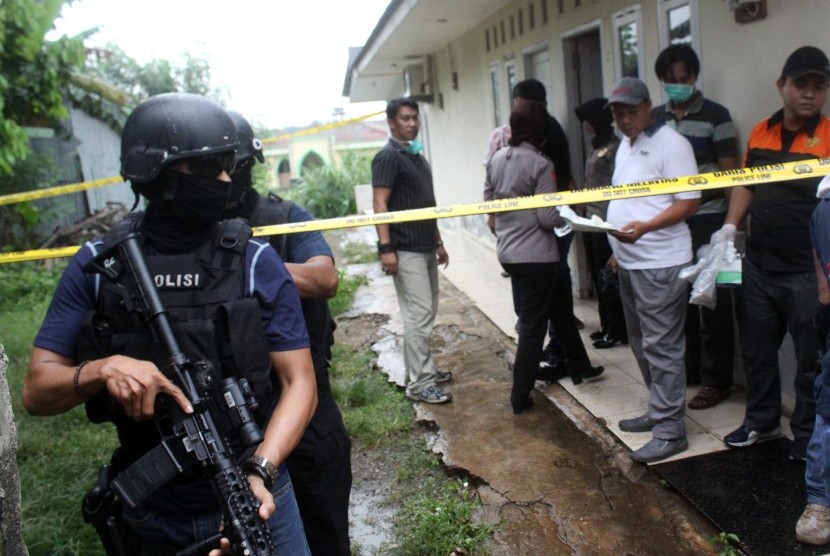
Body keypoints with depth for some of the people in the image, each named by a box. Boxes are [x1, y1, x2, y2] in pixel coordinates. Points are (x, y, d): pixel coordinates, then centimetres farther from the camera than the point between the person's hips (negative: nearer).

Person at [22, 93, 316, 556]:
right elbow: (37, 390, -3)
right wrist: (101, 370, -24)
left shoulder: (255, 261, -9)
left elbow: (299, 383, -10)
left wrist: (259, 470, -26)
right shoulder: (99, 265, -5)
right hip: (150, 515, 2)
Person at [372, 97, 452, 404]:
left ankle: (422, 370, 24)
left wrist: (438, 242, 21)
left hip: (425, 248, 9)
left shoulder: (418, 157, 17)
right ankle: (419, 383, -3)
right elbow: (380, 203, -17)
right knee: (418, 314, -9)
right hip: (405, 250, -9)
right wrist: (385, 247, -24)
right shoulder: (388, 157, -10)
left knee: (427, 312, 13)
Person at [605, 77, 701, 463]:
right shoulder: (625, 145, 17)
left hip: (660, 264, -9)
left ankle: (669, 430, 4)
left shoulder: (670, 143, -10)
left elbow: (689, 201, -16)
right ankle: (658, 412, 30)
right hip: (629, 262, 9)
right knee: (642, 344, 17)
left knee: (661, 347, -5)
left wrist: (644, 227, -27)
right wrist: (617, 244, 14)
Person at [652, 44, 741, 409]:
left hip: (707, 222, -5)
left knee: (713, 303, 3)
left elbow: (730, 174, -6)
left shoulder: (715, 115, -4)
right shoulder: (655, 118, 10)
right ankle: (686, 370, 26)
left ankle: (716, 380, 13)